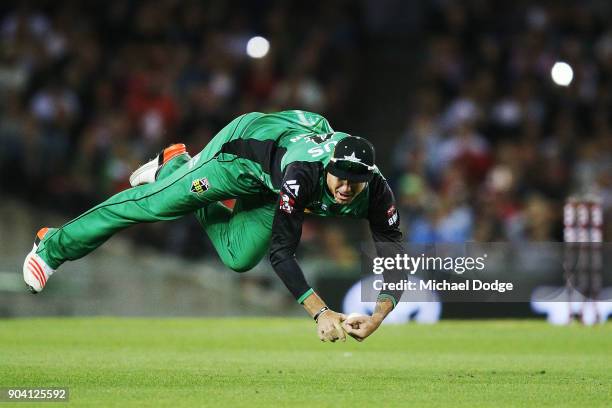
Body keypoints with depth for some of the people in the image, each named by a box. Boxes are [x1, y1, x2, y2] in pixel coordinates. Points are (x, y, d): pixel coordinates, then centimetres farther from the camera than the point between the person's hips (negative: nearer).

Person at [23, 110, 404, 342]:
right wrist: (320, 312, -51)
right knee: (157, 201, -2)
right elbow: (281, 251, -43)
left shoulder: (375, 190, -32)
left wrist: (377, 318, -45)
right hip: (248, 142, -5)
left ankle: (176, 166, 25)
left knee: (238, 257, 4)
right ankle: (55, 245, 15)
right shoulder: (305, 174, -45)